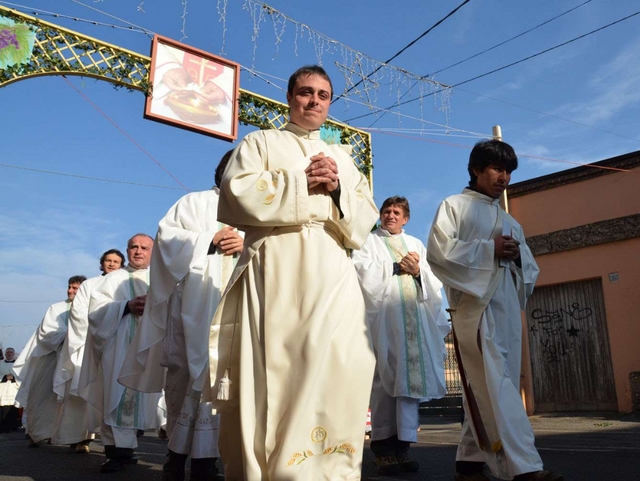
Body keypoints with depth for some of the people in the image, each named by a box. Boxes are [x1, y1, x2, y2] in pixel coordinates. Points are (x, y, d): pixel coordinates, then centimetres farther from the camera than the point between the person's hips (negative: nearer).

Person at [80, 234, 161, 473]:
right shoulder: (114, 278, 16)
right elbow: (96, 309, 2)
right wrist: (127, 306, -13)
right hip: (121, 347, -1)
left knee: (151, 393, -3)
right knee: (120, 395, -10)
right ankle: (121, 449, -10)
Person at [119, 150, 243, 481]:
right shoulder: (195, 202, 16)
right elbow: (168, 236, 3)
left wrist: (244, 245, -10)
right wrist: (210, 240, -9)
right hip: (194, 303, -2)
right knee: (184, 376, -1)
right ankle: (177, 453, 10)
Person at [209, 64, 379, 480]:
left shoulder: (343, 158, 27)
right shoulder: (261, 142, 15)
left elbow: (366, 217, 17)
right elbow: (237, 192, -4)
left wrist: (337, 189, -2)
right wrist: (303, 182, -4)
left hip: (333, 274, 3)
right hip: (276, 269, -3)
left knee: (336, 373, -8)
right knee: (269, 372, -9)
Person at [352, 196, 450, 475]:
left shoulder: (416, 245, 24)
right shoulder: (368, 241, 14)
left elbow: (434, 281, 16)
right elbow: (363, 273, -4)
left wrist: (418, 272, -5)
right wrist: (398, 267, -4)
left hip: (414, 319, 3)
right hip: (383, 317, -3)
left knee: (410, 378, -4)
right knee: (384, 379, -8)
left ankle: (402, 444, -1)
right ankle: (383, 446, -4)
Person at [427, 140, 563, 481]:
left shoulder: (509, 221, 26)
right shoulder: (455, 206, 7)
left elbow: (531, 269, 24)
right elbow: (439, 252, -7)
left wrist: (517, 255, 0)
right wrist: (489, 249, -11)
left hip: (507, 307, 7)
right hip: (475, 304, -7)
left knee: (485, 388, 5)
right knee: (495, 384, -15)